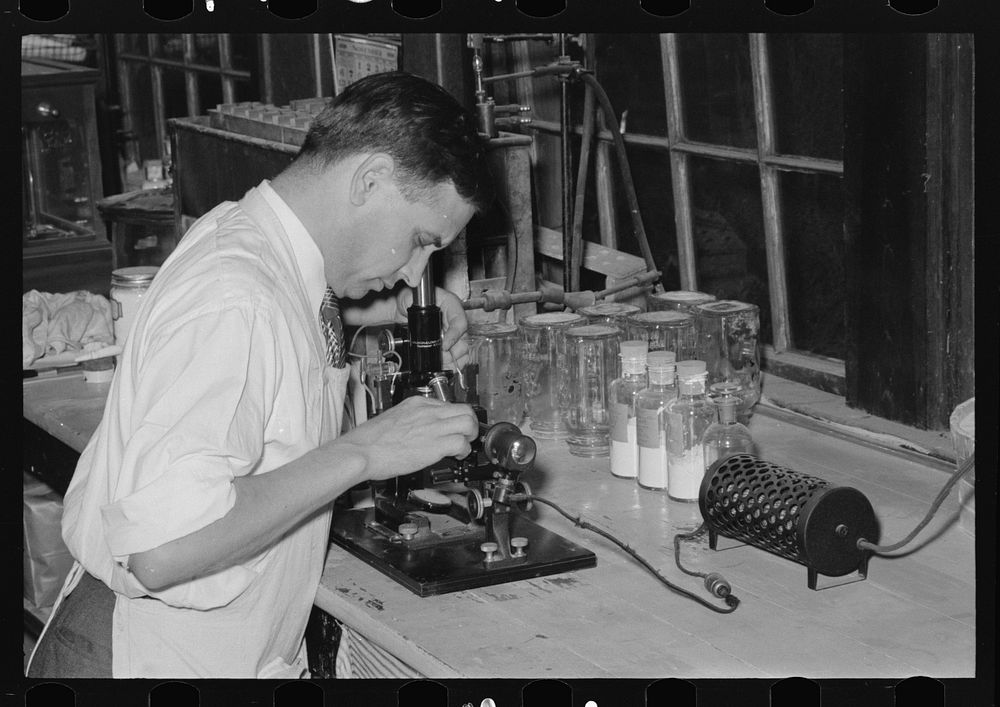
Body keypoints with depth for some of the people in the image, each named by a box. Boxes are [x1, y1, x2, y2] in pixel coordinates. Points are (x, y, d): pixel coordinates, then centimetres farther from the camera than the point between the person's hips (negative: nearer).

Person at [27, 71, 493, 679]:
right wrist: (361, 454, -28)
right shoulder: (233, 303, -25)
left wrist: (394, 307, 12)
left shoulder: (235, 230, 3)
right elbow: (160, 550, -34)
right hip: (149, 661, -9)